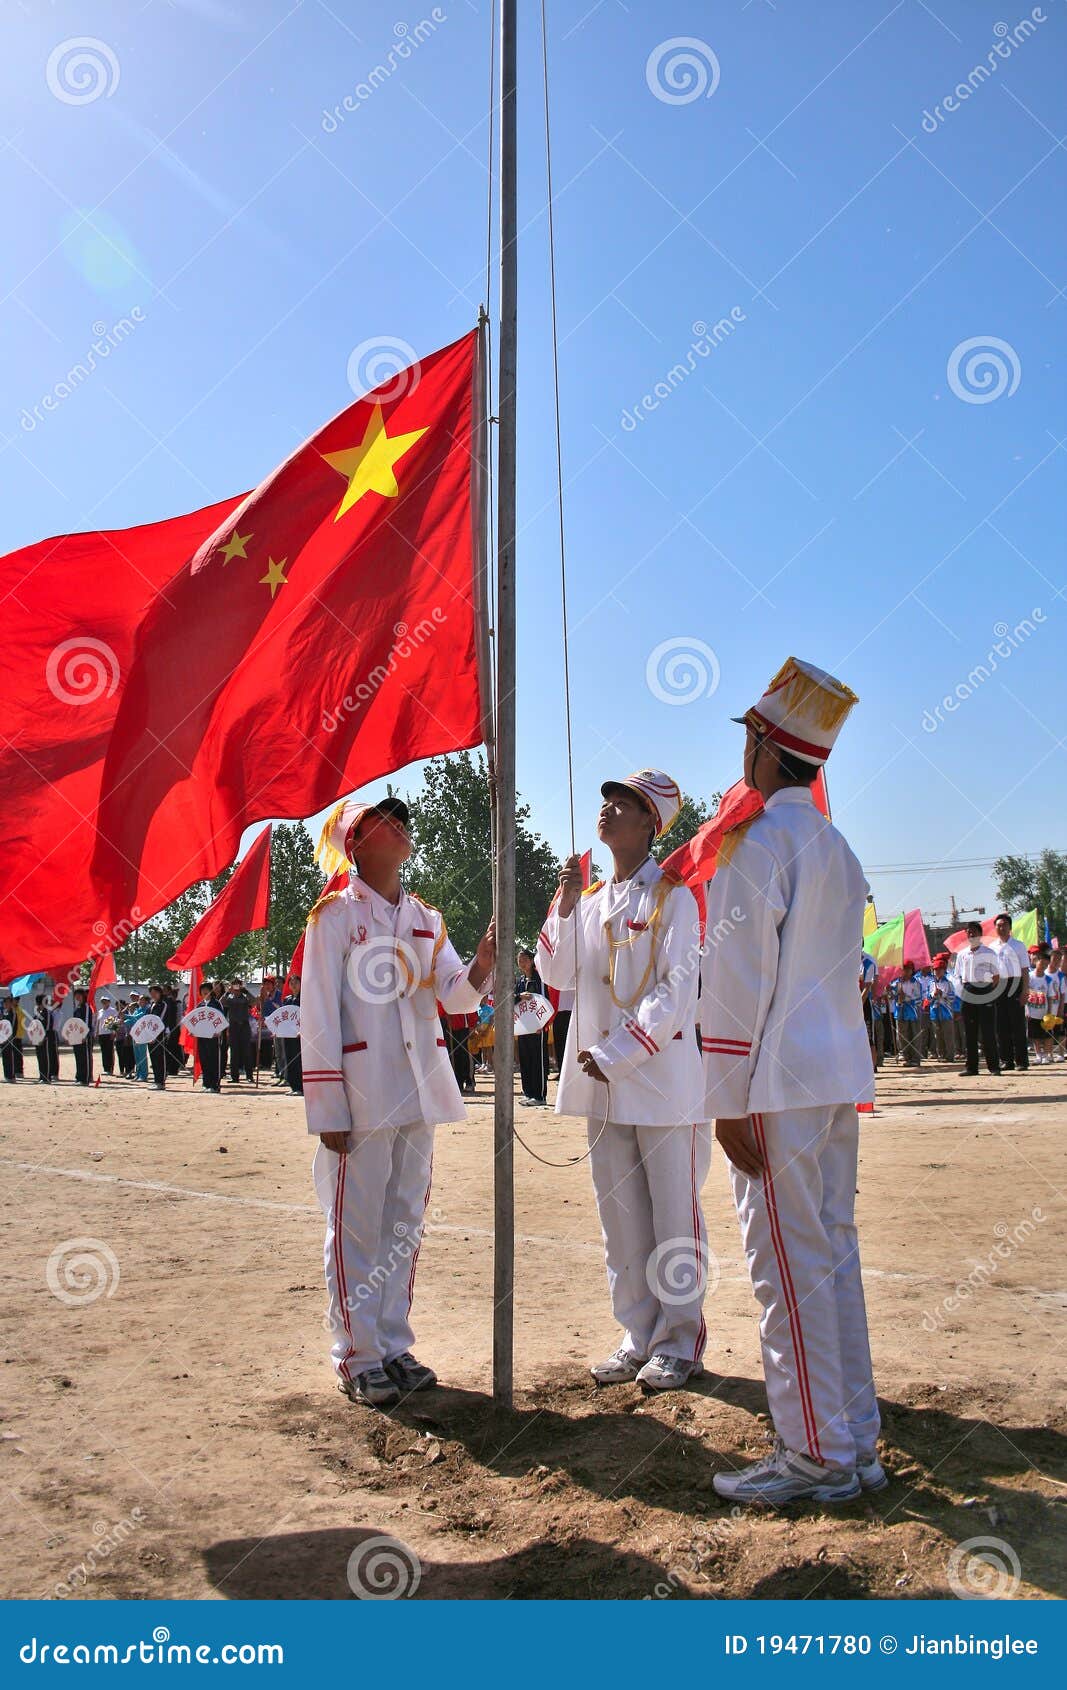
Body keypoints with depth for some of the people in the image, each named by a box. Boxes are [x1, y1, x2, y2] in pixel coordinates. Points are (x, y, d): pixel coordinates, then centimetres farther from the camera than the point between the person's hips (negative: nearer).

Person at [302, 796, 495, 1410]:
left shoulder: (426, 918, 13)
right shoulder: (336, 915, -4)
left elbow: (455, 995, 4)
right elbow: (319, 1015, -8)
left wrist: (483, 962, -19)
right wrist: (328, 1108, -12)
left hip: (419, 1093, 6)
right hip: (362, 1094, -6)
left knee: (406, 1226, 12)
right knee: (357, 1230, 0)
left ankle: (395, 1347, 23)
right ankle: (358, 1359, 10)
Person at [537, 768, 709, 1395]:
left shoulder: (672, 895, -5)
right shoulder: (590, 899, 13)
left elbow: (677, 991, -13)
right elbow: (556, 974, 7)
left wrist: (615, 1054, -17)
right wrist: (566, 905, -5)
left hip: (663, 1079, -6)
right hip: (603, 1085, 6)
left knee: (673, 1215, 2)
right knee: (621, 1216, 11)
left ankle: (679, 1343, 13)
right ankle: (640, 1336, 22)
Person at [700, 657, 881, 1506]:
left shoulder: (757, 840, -11)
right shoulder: (836, 847, 16)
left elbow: (739, 980, -15)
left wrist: (729, 1102, -13)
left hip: (780, 1084, -9)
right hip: (841, 1075, 9)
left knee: (788, 1263, -2)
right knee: (834, 1251, 13)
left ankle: (815, 1454, 4)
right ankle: (856, 1442, 20)